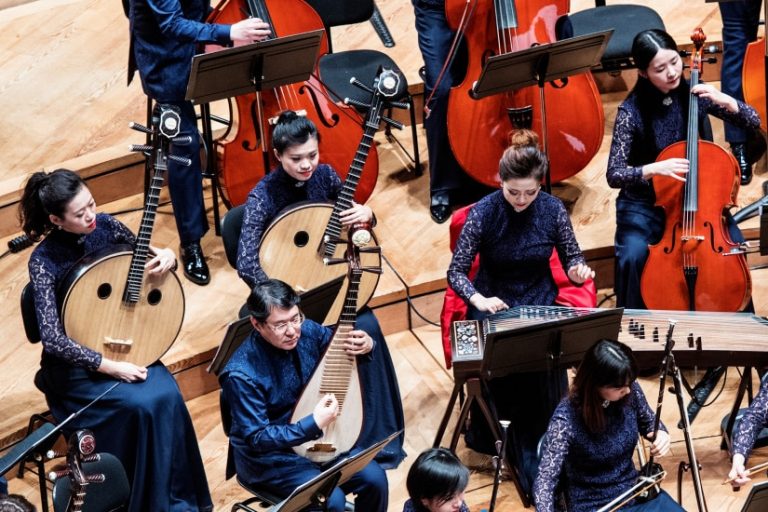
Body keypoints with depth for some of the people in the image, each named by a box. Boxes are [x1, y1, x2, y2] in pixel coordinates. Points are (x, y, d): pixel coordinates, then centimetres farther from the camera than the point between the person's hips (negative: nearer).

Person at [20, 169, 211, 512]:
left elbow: (146, 257, 13)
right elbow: (52, 339, -22)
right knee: (140, 405, -27)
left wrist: (167, 258, -11)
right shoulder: (44, 261, -19)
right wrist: (110, 367, -25)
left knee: (167, 396, -22)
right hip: (77, 362, -4)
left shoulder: (105, 226, -5)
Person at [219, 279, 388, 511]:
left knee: (375, 479, -10)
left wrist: (366, 345, -14)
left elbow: (340, 345, 10)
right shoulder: (242, 374, -27)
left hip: (318, 437, 6)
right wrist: (313, 424, -32)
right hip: (268, 454, -6)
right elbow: (258, 438, -23)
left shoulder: (307, 330, -10)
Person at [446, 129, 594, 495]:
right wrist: (479, 299, -27)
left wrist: (577, 269, -17)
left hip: (539, 302, 1)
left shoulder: (553, 210, -6)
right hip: (493, 303, -1)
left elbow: (571, 259, 7)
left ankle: (535, 454, -8)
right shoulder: (483, 212, -12)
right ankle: (488, 433, -1)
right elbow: (456, 272, -8)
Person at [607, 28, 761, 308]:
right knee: (632, 258, -29)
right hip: (644, 204, -3)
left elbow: (753, 120, 0)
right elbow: (614, 174, -19)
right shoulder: (632, 111, -16)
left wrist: (724, 100, -20)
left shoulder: (694, 95, -7)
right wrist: (654, 168, -37)